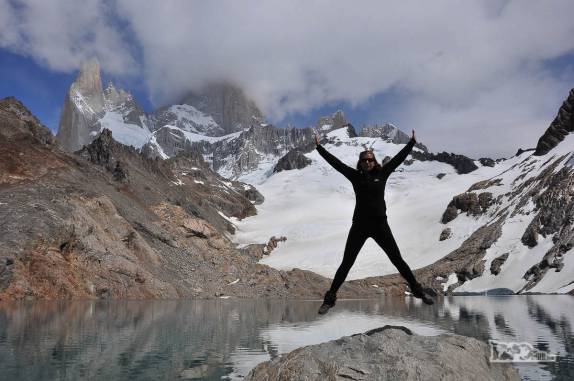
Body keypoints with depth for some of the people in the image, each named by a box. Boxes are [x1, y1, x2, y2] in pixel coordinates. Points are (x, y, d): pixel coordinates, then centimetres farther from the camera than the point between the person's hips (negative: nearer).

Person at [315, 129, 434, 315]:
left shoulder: (381, 174, 4)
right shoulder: (355, 176, 2)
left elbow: (398, 158, 8)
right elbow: (335, 162, 0)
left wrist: (412, 142, 10)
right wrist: (319, 147, 0)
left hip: (380, 225, 1)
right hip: (359, 226, -1)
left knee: (397, 260, 10)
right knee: (346, 263, 3)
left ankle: (417, 290, 28)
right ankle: (330, 298, 12)